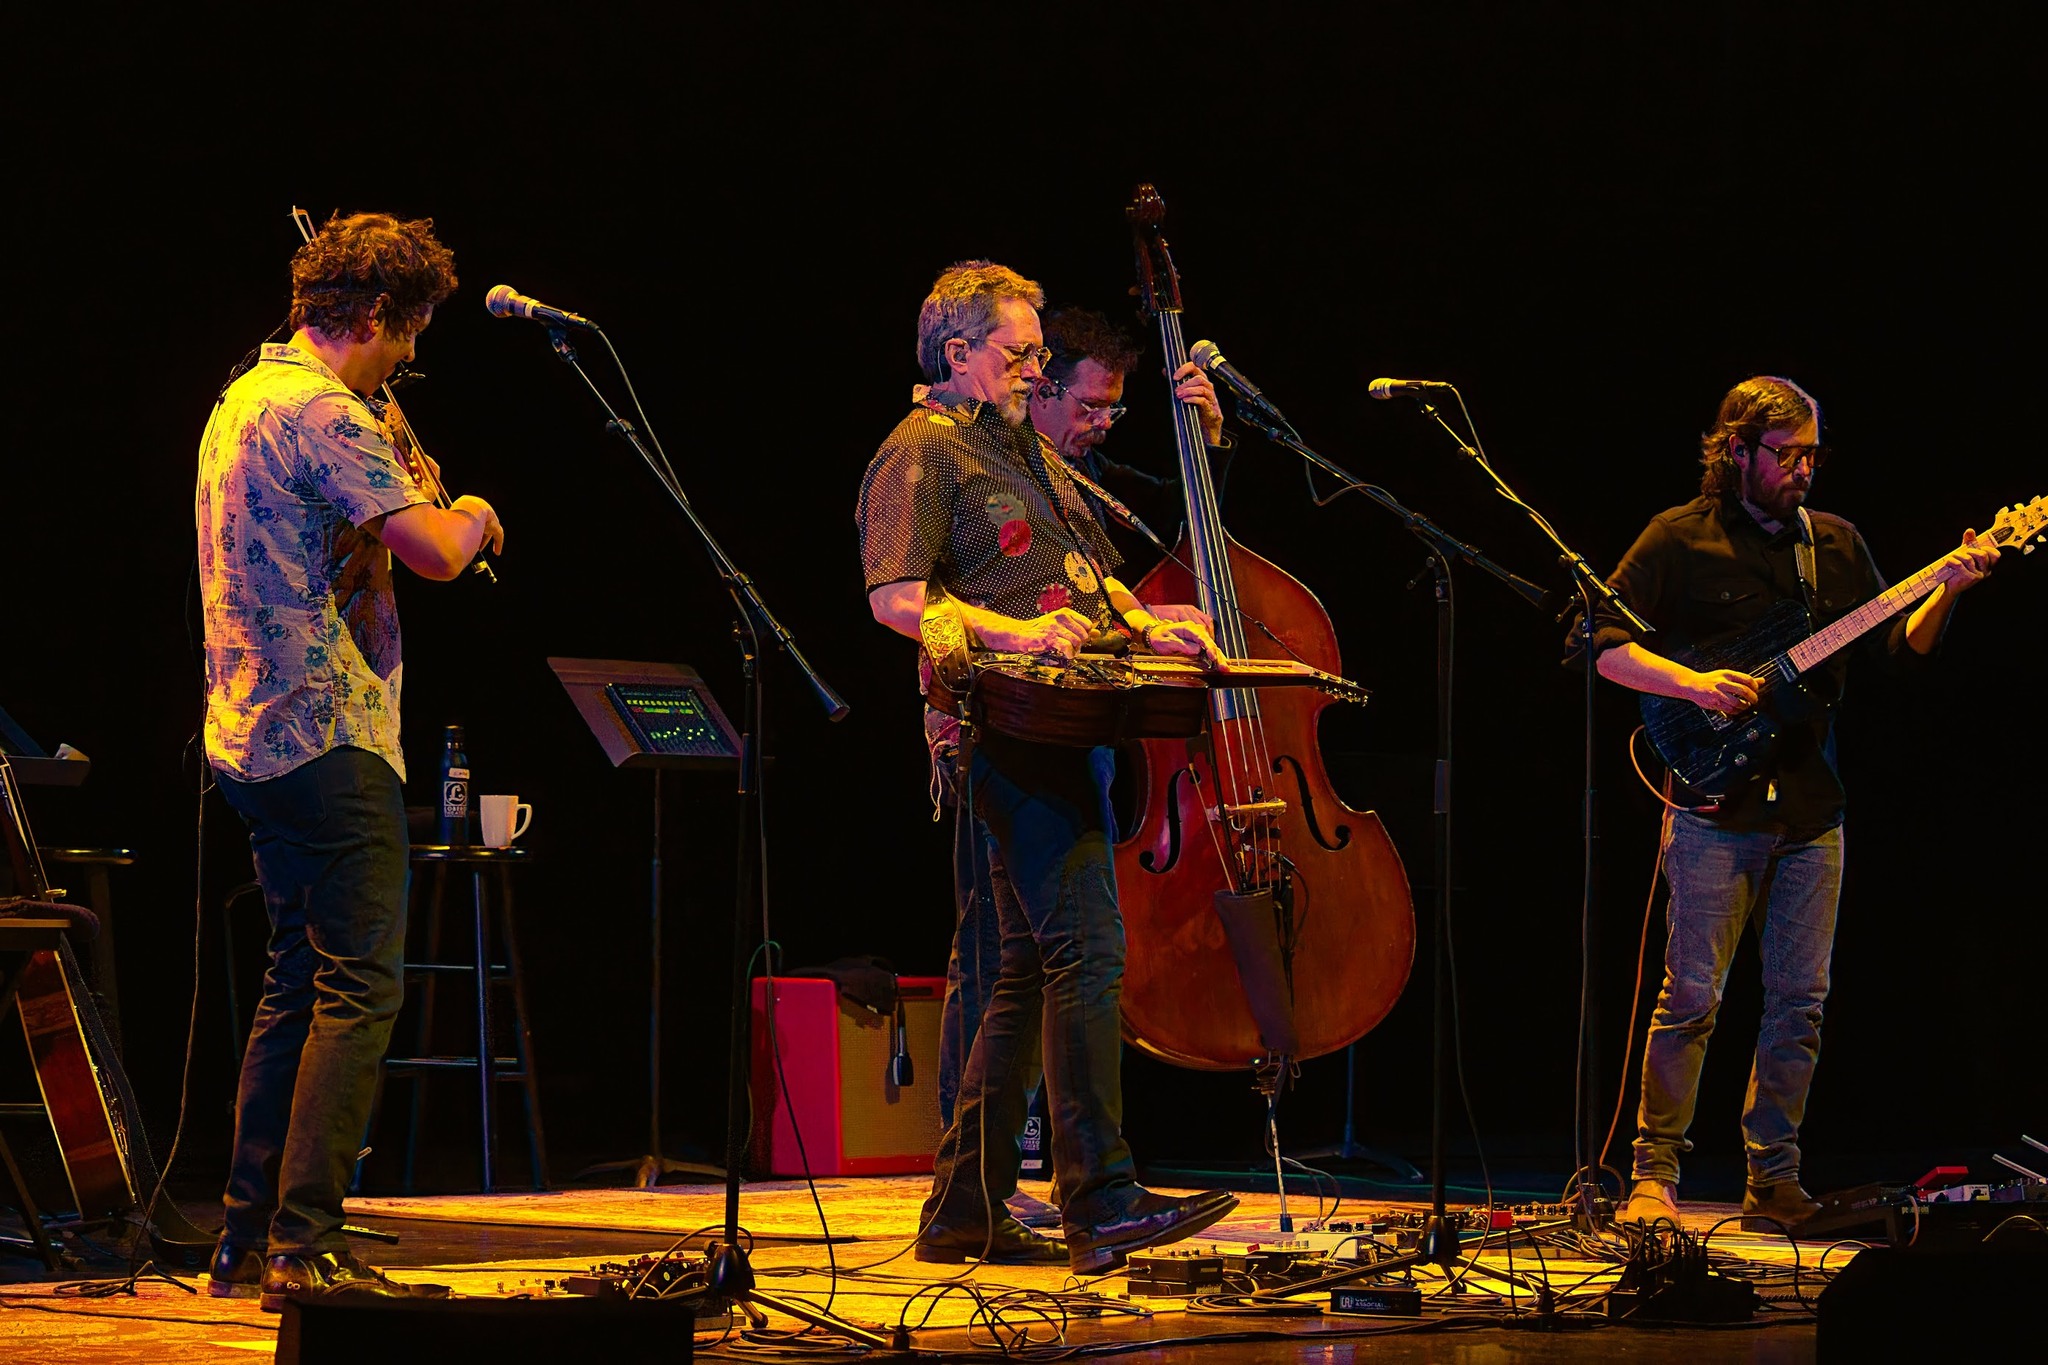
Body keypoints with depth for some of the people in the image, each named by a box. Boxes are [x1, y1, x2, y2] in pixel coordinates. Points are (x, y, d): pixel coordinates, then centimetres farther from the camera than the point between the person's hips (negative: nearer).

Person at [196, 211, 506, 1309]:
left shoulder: (242, 401, 18)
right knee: (359, 989, -10)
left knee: (298, 989, 14)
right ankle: (305, 1247, -14)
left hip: (252, 732, 10)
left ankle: (250, 1240, 15)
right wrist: (473, 515, -1)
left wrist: (400, 490, 22)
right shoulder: (322, 412, -15)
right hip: (327, 735, -10)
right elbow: (434, 552, -22)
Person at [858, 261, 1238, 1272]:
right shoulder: (922, 450, -3)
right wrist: (1007, 632, -25)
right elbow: (894, 597, -13)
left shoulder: (1025, 450, 26)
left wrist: (1146, 629, 11)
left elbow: (1086, 571, 30)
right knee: (1088, 949, -18)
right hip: (1010, 726, -10)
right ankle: (1100, 1203, -21)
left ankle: (965, 1211, 14)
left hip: (1070, 723, 10)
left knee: (1033, 973, 9)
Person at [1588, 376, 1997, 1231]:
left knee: (1799, 1001, 4)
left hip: (1812, 808, 5)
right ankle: (1654, 1175, 3)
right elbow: (1604, 644, -4)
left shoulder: (1836, 544, 13)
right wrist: (1691, 684, -18)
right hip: (1717, 806, -4)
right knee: (1692, 998, -5)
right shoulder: (1680, 540, -1)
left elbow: (1897, 649, 13)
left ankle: (1773, 1182, 12)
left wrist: (1948, 591, -4)